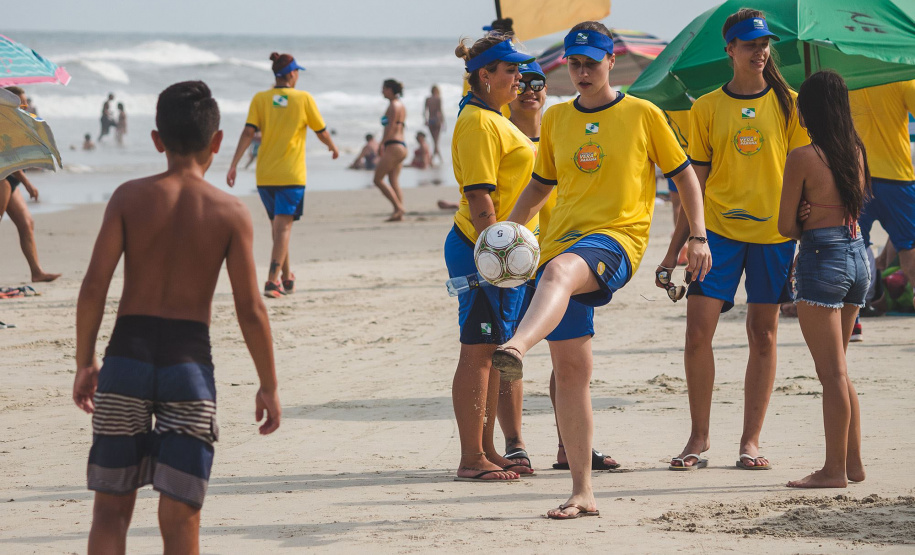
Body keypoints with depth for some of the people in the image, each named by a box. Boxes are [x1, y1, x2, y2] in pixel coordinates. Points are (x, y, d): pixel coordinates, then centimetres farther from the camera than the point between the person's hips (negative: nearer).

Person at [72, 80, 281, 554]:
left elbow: (94, 287, -4)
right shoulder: (230, 212, -2)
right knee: (180, 516, 5)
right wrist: (268, 386, 7)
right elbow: (250, 310, -3)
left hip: (127, 355, 1)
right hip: (189, 360, -1)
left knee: (112, 506, 11)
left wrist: (85, 362, 7)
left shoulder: (130, 197, 0)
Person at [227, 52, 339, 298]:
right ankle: (273, 280, -20)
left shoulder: (260, 99, 2)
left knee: (277, 225, 18)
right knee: (283, 226, -6)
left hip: (264, 174, 3)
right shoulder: (303, 98, -3)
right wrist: (333, 148, 25)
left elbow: (248, 133, -8)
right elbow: (321, 132, 5)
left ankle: (287, 278, 29)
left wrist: (234, 165, -9)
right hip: (291, 175, -3)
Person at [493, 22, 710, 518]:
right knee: (570, 369, 1)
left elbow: (684, 174, 10)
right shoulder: (555, 119, 16)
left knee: (561, 270, -40)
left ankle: (515, 348, -69)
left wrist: (699, 237, 1)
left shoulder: (642, 114, 4)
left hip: (617, 236, -5)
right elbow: (540, 185, 25)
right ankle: (582, 493, 6)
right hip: (562, 239, 5)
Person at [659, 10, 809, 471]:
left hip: (774, 230, 0)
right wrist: (676, 247, 3)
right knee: (697, 330, -8)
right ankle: (699, 439, 3)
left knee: (763, 334, 3)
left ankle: (751, 441, 9)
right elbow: (696, 182, 7)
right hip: (718, 229, 0)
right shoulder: (706, 108, 5)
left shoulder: (788, 103, 3)